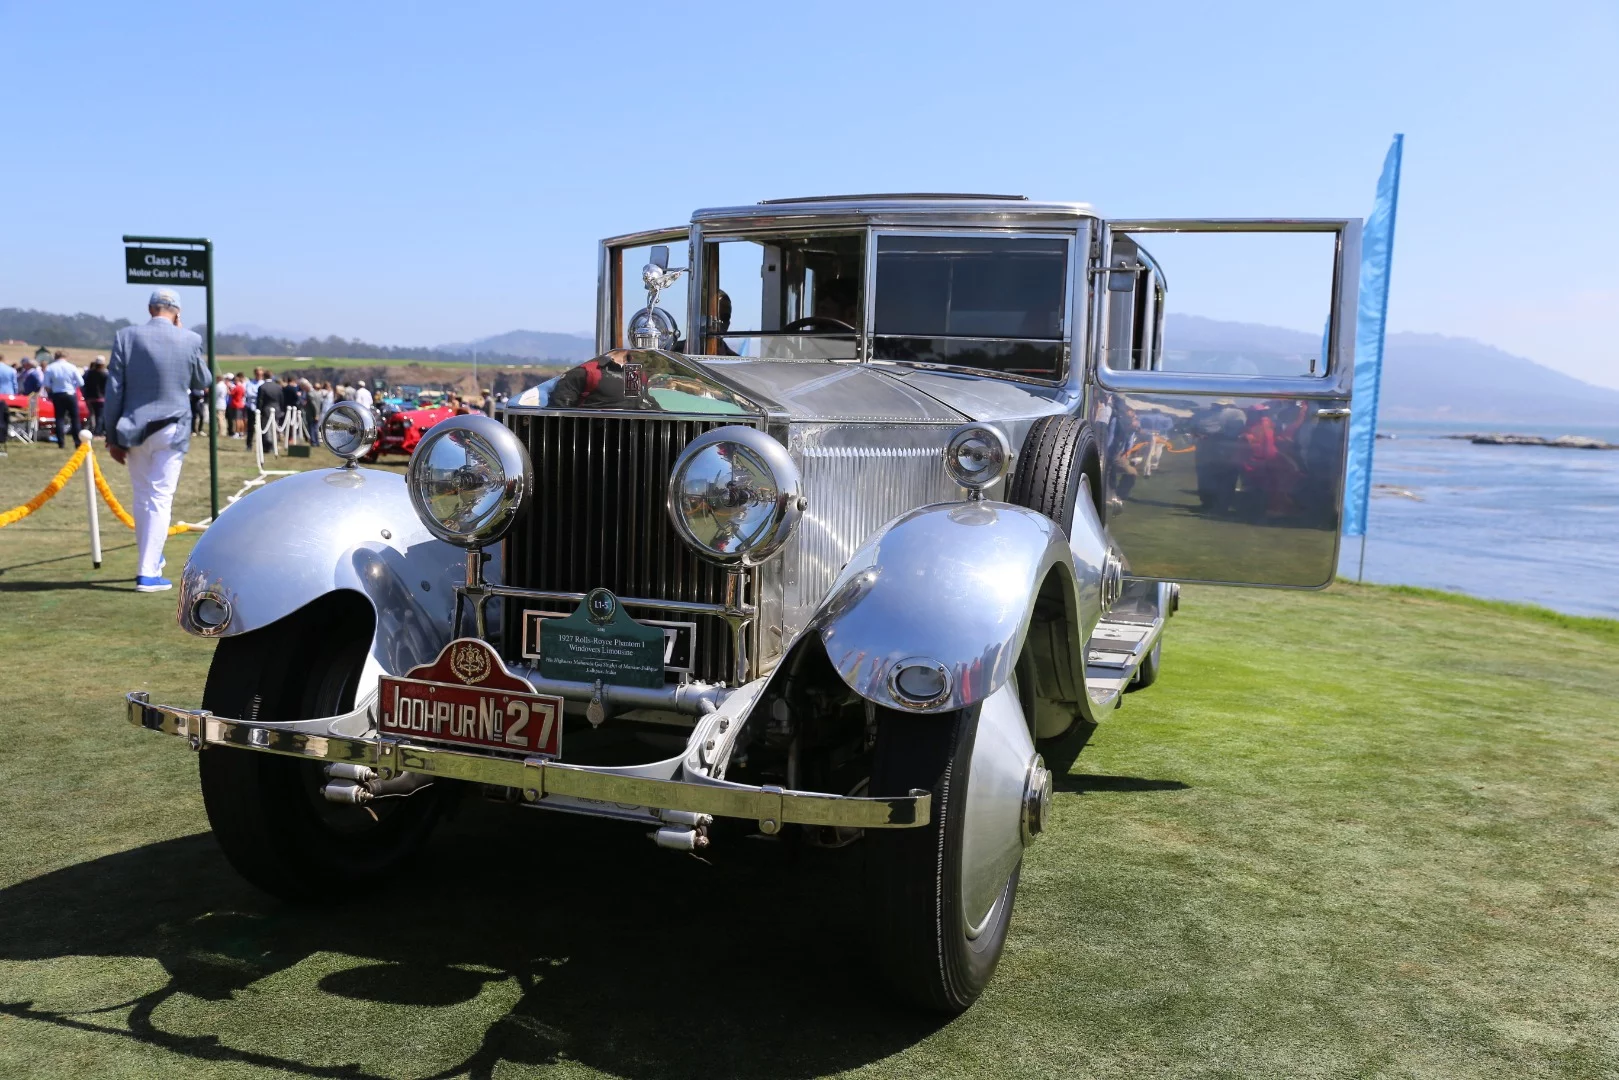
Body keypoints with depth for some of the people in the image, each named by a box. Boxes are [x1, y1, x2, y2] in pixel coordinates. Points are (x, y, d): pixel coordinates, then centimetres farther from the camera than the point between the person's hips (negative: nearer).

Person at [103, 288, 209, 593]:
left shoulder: (126, 336, -4)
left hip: (134, 430, 2)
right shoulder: (189, 340, -6)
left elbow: (114, 391, -3)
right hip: (171, 431, -2)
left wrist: (112, 436, 4)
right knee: (161, 499, 0)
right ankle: (148, 573, -4)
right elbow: (202, 383, 11)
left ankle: (149, 559, 32)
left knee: (142, 498, 17)